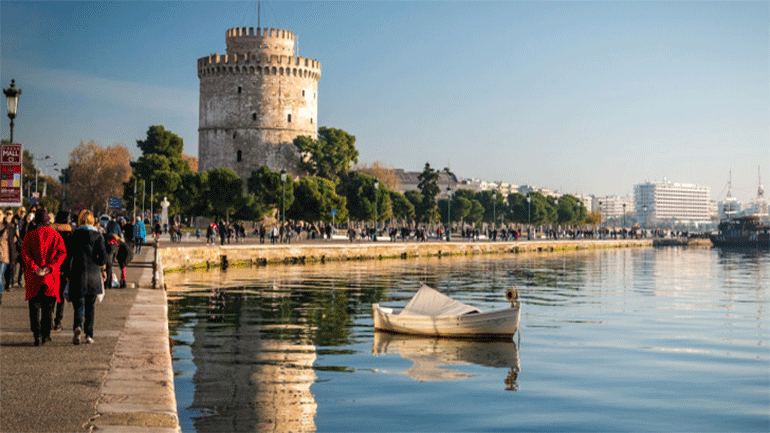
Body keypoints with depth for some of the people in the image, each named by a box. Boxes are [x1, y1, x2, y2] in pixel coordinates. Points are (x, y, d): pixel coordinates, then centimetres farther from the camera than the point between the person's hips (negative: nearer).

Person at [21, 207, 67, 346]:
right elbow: (62, 252, -4)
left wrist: (34, 267, -12)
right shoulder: (55, 234, 3)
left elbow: (24, 253, -9)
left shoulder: (29, 234, 0)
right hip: (51, 276, 1)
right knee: (47, 307, 13)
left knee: (35, 306, 3)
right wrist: (50, 267, -9)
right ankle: (46, 335, 15)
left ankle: (37, 335, -8)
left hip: (33, 277, -1)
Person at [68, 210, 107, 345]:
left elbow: (70, 254, -2)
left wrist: (69, 273, 5)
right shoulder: (97, 235, 1)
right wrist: (101, 269, 10)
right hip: (94, 275, 1)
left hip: (78, 273, -1)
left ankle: (77, 326, -25)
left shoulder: (74, 235, 0)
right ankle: (89, 335, 10)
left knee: (79, 303, 4)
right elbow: (103, 255, -6)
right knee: (91, 305, 11)